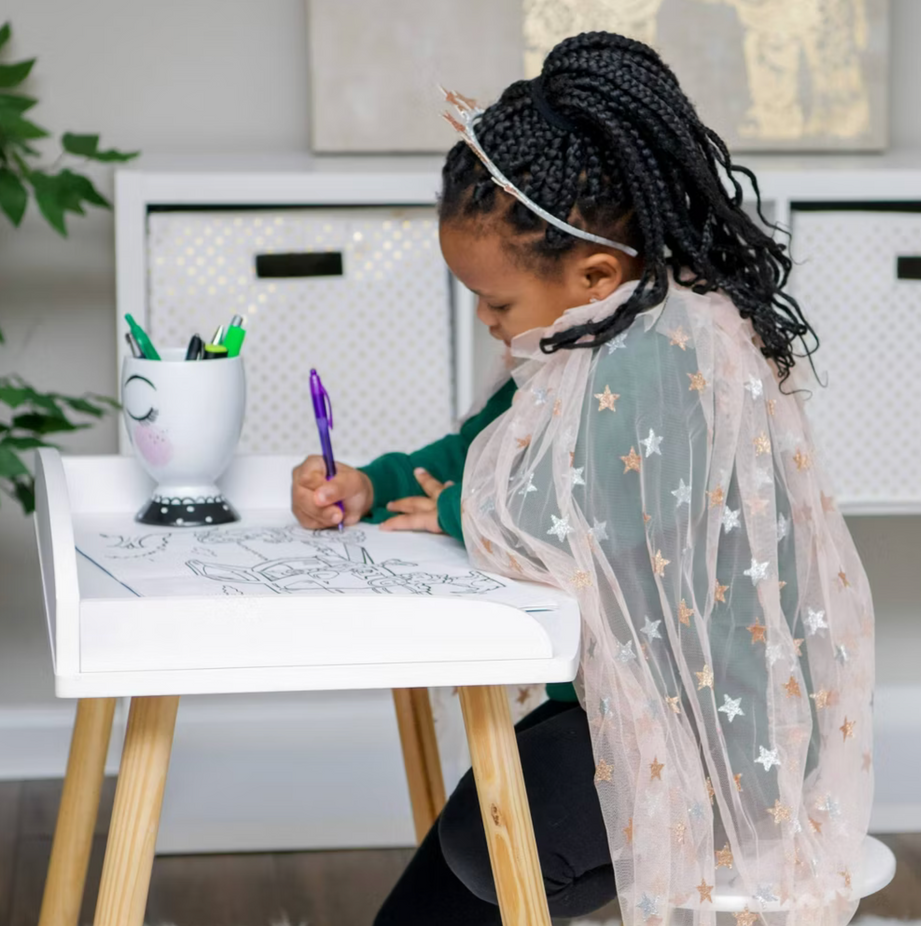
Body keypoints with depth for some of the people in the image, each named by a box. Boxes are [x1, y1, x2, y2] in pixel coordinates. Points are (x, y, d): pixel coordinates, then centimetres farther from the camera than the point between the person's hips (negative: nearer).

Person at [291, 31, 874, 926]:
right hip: (633, 699, 10)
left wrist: (466, 517, -13)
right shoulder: (603, 340, 8)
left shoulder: (657, 357, -25)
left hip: (713, 734, -10)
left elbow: (611, 540, -30)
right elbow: (482, 449, 19)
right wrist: (372, 484, 0)